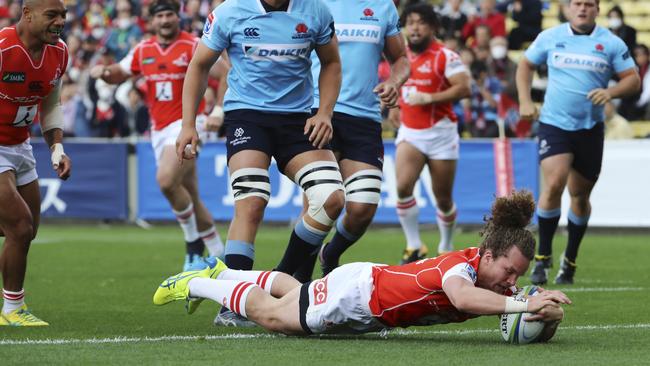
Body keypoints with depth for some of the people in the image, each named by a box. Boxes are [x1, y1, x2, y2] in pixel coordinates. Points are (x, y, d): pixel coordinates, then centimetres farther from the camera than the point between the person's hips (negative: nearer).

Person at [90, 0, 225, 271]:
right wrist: (104, 71, 0)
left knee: (166, 180, -26)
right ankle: (217, 253, 19)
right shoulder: (143, 50, 10)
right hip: (159, 129, 6)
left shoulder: (193, 46, -7)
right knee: (189, 197, 8)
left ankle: (194, 244, -9)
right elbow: (119, 74, 23)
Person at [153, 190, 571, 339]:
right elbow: (462, 297, -61)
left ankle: (222, 274, 57)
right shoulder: (462, 265, -39)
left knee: (294, 291, 33)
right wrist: (522, 304, -71)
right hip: (357, 290, -8)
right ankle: (195, 284, 40)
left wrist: (544, 311, -40)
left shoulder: (496, 279, -16)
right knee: (269, 312, 16)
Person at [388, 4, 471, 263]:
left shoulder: (445, 56, -9)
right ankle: (414, 247, -10)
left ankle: (446, 248, 26)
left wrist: (429, 98, -24)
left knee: (443, 198, 5)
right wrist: (394, 107, 16)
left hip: (440, 133, -4)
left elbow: (463, 88, -19)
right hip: (409, 132, 4)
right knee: (403, 186, -19)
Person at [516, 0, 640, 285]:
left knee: (580, 196, 9)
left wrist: (611, 92, -18)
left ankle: (570, 260, 28)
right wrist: (525, 101, 3)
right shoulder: (550, 37, 2)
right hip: (554, 124, -1)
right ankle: (543, 257, -8)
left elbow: (633, 79, 1)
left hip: (590, 129, 1)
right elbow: (525, 65, 15)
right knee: (554, 184, -20)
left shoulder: (611, 43, 0)